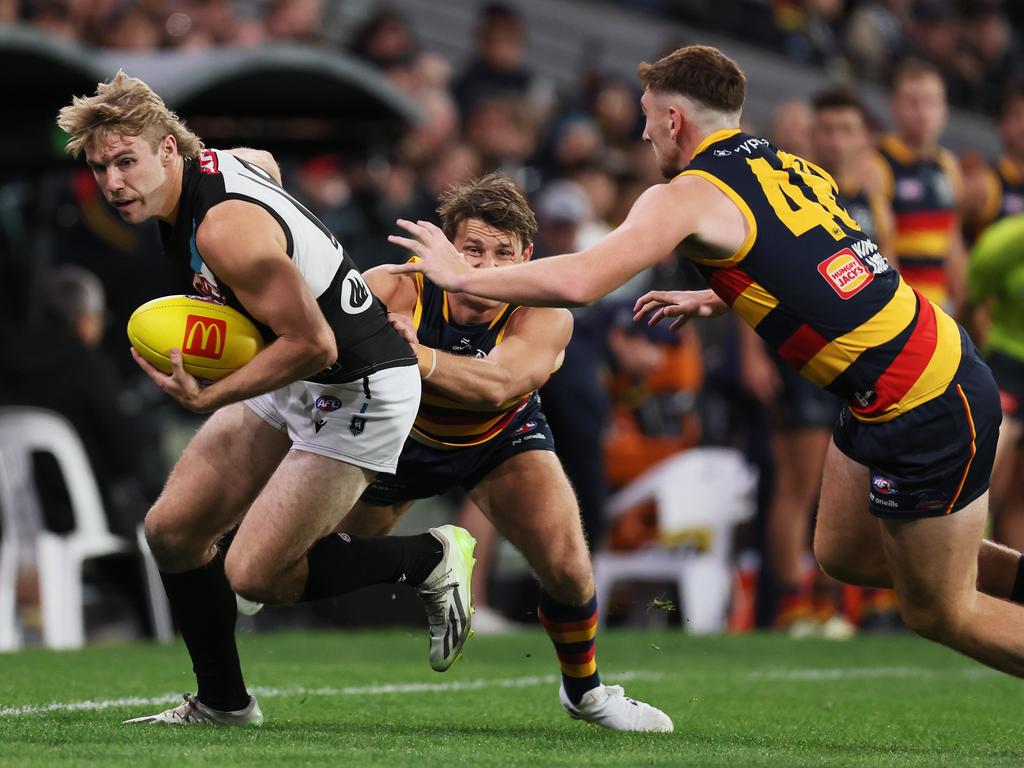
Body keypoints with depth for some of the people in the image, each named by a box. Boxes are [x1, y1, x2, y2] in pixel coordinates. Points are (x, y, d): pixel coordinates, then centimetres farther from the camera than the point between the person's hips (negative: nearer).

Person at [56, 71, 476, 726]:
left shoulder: (225, 228, -30)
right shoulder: (207, 163, -2)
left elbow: (314, 346, -29)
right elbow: (266, 165, 23)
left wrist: (208, 399, -29)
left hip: (357, 392, -10)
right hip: (292, 385, 10)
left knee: (253, 574, -12)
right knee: (172, 531, 6)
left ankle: (435, 558, 5)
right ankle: (223, 701, 19)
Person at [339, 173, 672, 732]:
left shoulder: (545, 318, -35)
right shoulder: (396, 290, -34)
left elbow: (497, 385, -54)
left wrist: (418, 356, -71)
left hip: (501, 438, 0)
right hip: (397, 432, 0)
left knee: (568, 570, -13)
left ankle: (585, 690, 19)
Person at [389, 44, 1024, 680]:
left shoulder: (688, 196, -12)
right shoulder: (795, 168, 12)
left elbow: (578, 282, -21)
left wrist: (460, 274, -9)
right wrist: (715, 301, 29)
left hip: (927, 408, -8)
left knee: (940, 613, 4)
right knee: (845, 555, 21)